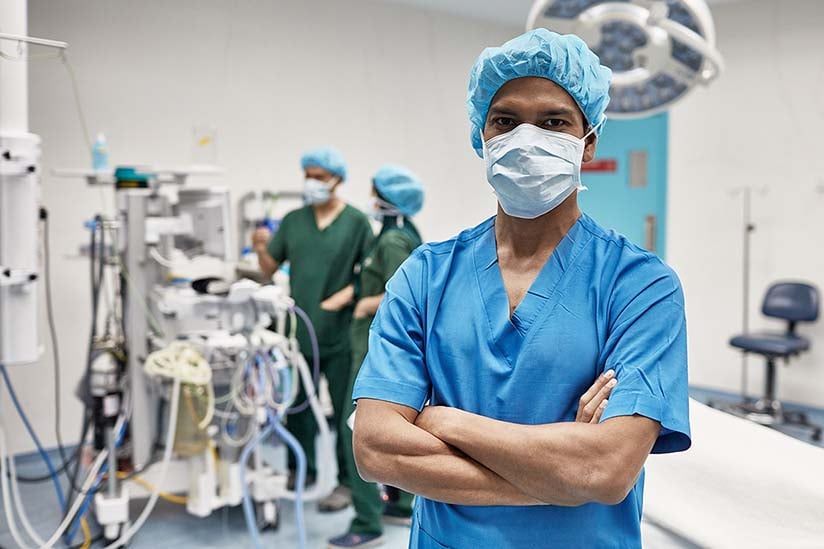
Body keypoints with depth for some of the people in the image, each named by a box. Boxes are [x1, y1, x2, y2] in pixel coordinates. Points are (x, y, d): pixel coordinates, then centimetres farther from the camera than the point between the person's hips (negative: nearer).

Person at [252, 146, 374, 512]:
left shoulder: (356, 222, -4)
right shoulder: (293, 221, 7)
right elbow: (270, 270, 8)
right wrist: (262, 249, -11)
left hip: (339, 335, -4)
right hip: (299, 331, 4)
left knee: (345, 410, 5)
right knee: (297, 406, 15)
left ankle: (346, 482, 19)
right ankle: (301, 469, 35)